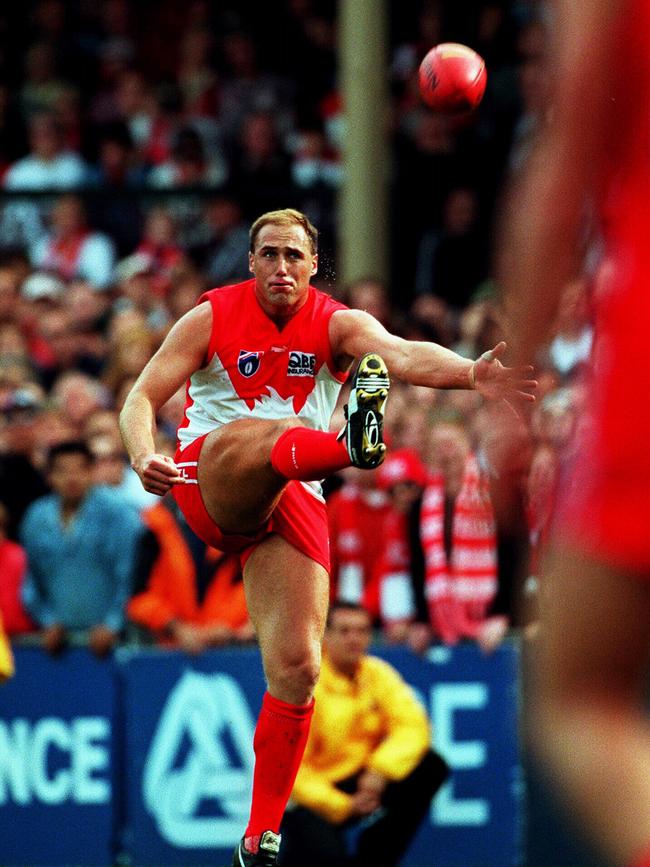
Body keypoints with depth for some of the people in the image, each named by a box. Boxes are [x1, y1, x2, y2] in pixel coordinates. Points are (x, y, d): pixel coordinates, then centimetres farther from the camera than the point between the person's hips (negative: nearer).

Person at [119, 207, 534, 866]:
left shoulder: (338, 324, 0)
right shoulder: (212, 317, 1)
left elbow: (402, 355, -20)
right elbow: (142, 397, -4)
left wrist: (469, 374, -42)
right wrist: (143, 455, -27)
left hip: (292, 502, 2)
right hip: (211, 483, -2)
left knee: (297, 669, -10)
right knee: (270, 435, -36)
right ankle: (349, 443, -73)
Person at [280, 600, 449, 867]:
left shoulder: (377, 674, -1)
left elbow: (412, 727, -10)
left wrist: (380, 770, -28)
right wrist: (340, 805, -24)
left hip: (359, 782, 6)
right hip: (309, 796, -6)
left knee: (431, 768, -15)